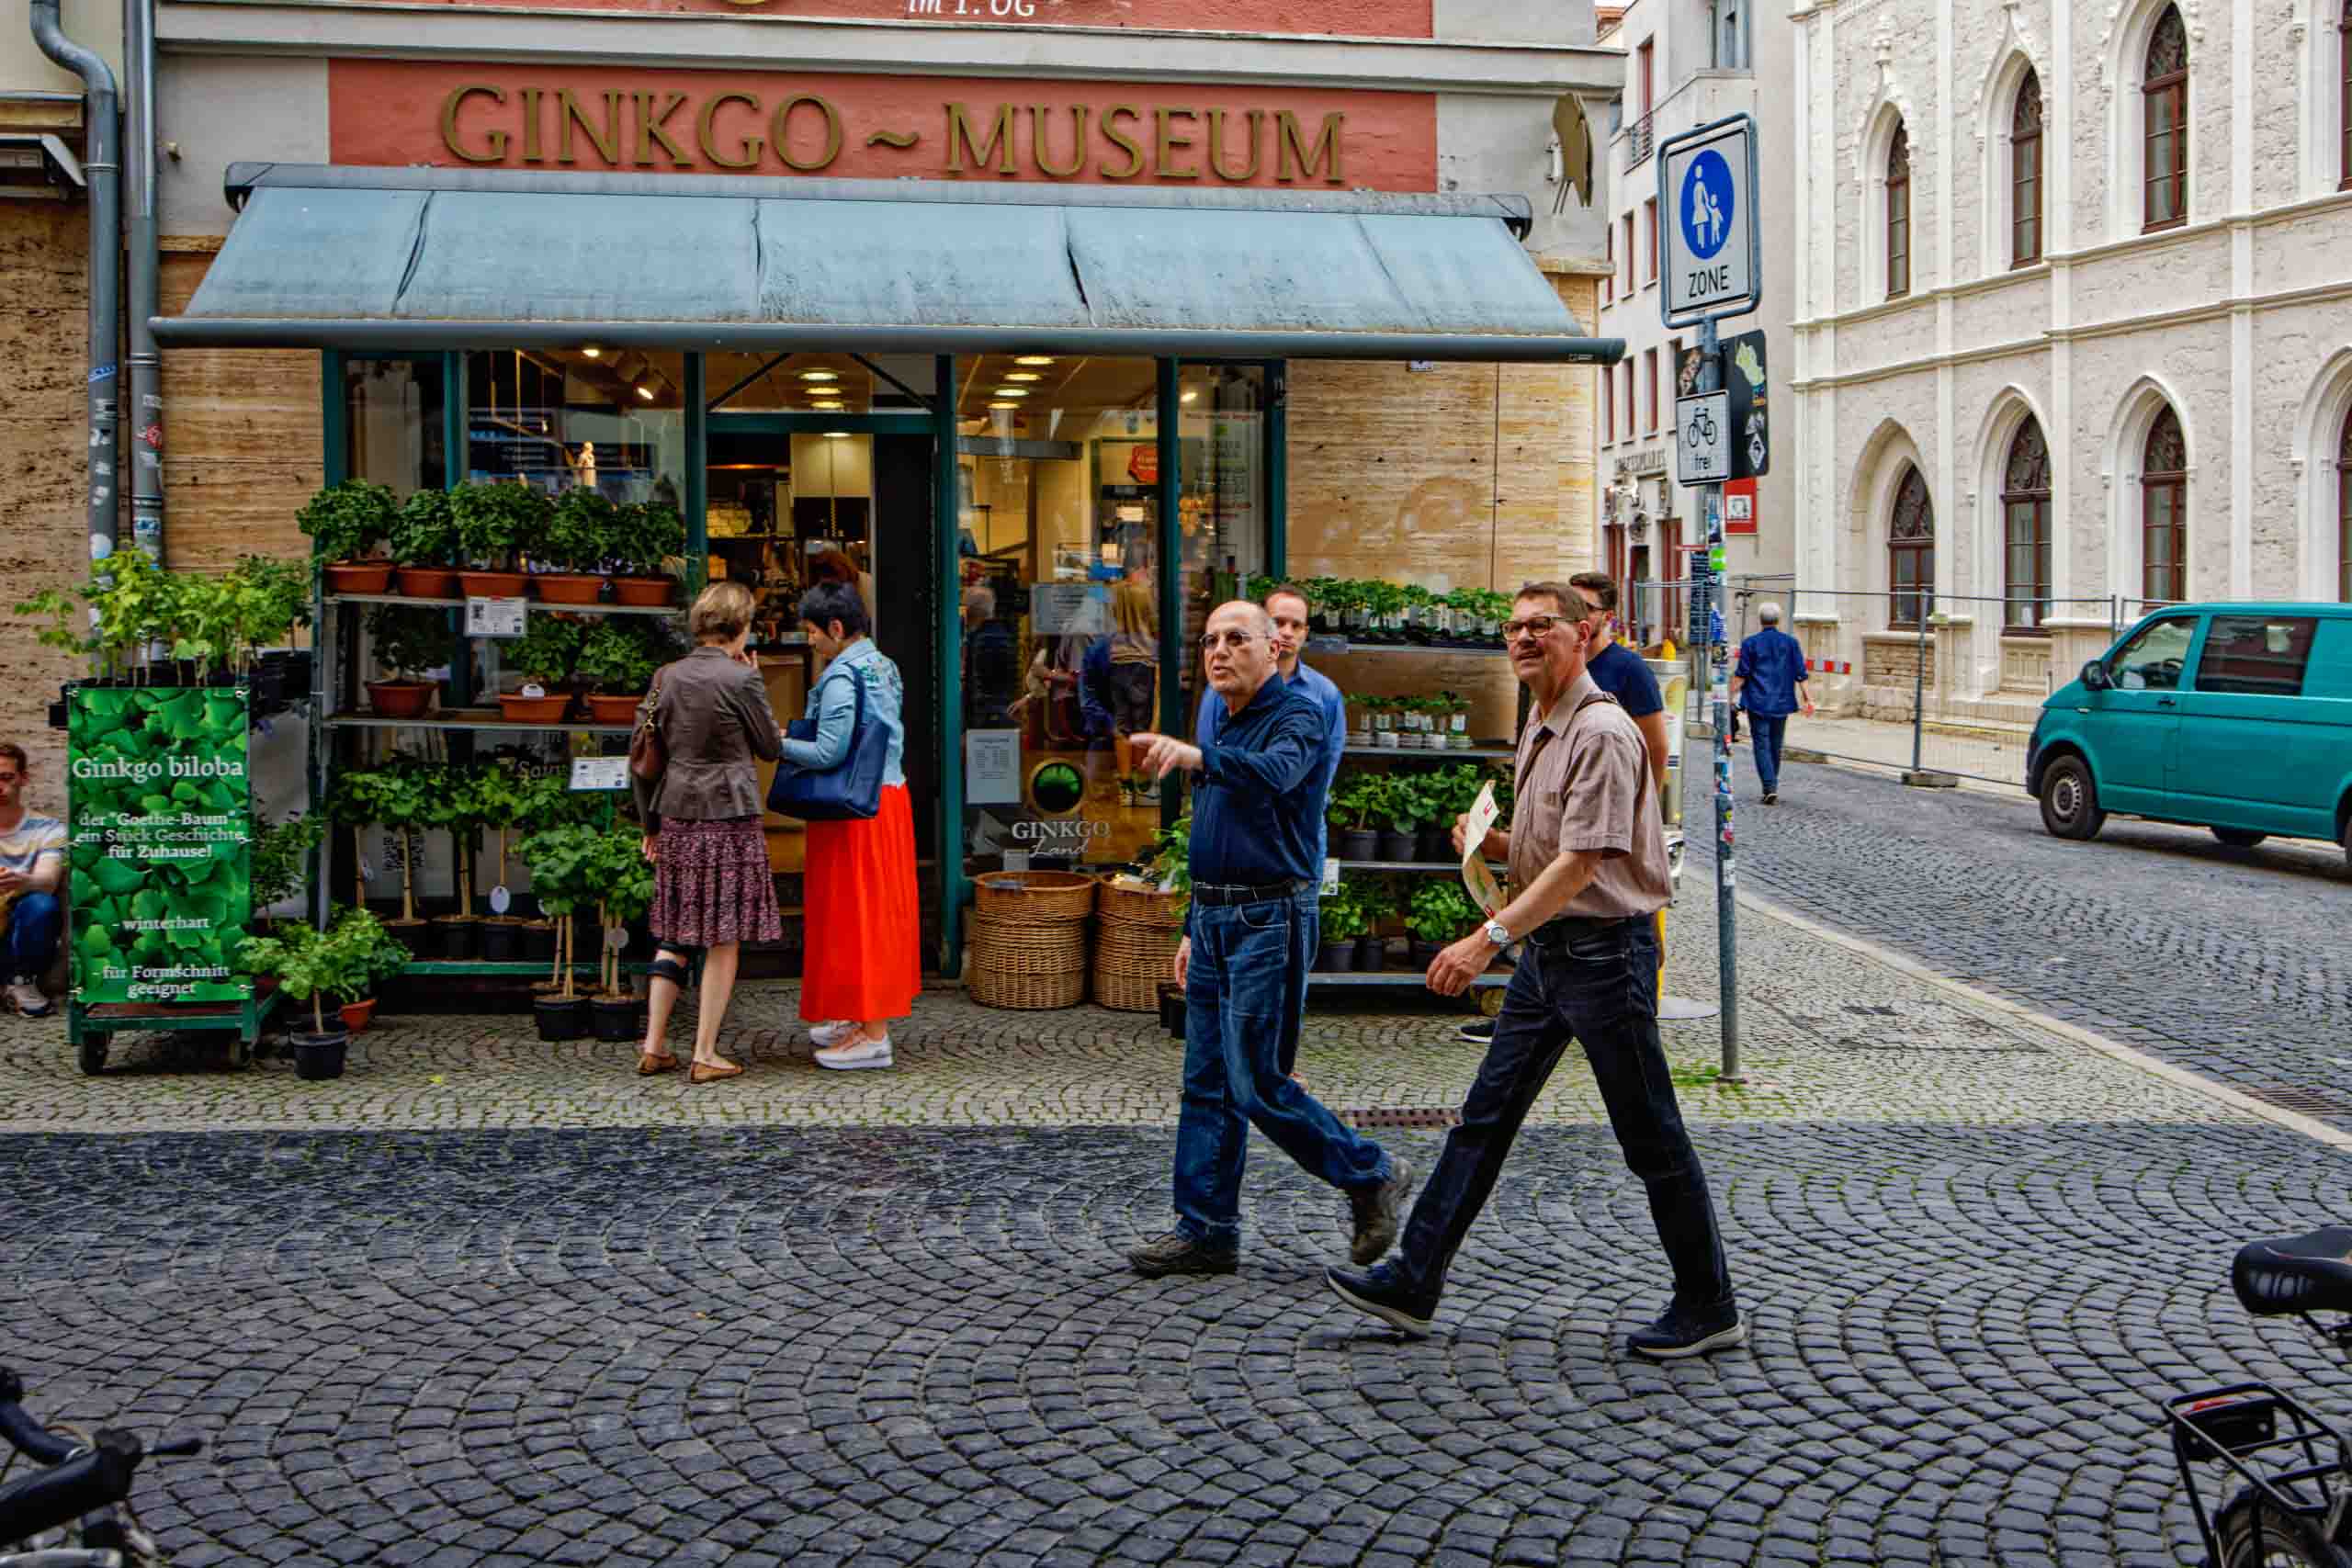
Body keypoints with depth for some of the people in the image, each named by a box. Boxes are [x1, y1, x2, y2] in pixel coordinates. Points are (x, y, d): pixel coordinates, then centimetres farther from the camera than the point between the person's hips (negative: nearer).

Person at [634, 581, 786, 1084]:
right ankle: (705, 1056, 7)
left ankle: (653, 1048, 15)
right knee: (724, 940, 4)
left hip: (676, 819, 6)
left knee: (675, 934, 15)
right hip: (729, 820, -5)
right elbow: (770, 747, 1)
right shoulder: (741, 679, -11)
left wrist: (651, 825, 17)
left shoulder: (666, 677, 5)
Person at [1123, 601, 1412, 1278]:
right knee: (1206, 1084, 8)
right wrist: (1194, 928, 23)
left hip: (1270, 920, -9)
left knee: (1256, 1085, -7)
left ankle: (1370, 1176, 10)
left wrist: (1195, 756, -51)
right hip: (1216, 920, 9)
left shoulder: (1296, 716, -10)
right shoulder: (1225, 727, 18)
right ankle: (1205, 1230, 15)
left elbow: (1275, 772, -35)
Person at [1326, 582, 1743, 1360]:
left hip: (1604, 948, -9)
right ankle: (1412, 1283, 13)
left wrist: (1490, 937, -29)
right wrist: (1493, 844, 3)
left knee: (1651, 1137, 1)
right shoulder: (1540, 729, 13)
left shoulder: (1602, 732, -17)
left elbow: (1582, 862, -24)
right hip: (1547, 948, 9)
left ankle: (1709, 1309, 14)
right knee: (1484, 1118, 9)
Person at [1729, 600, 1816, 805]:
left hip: (1758, 703, -3)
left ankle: (1770, 788, -16)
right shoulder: (1791, 643, 3)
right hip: (1782, 703, 3)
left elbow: (1740, 675, -5)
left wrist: (1732, 696, 2)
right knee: (1776, 746, 15)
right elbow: (1801, 675, 2)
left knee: (1761, 745, -3)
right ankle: (1772, 786, 26)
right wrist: (1807, 699, 5)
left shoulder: (1750, 643, -3)